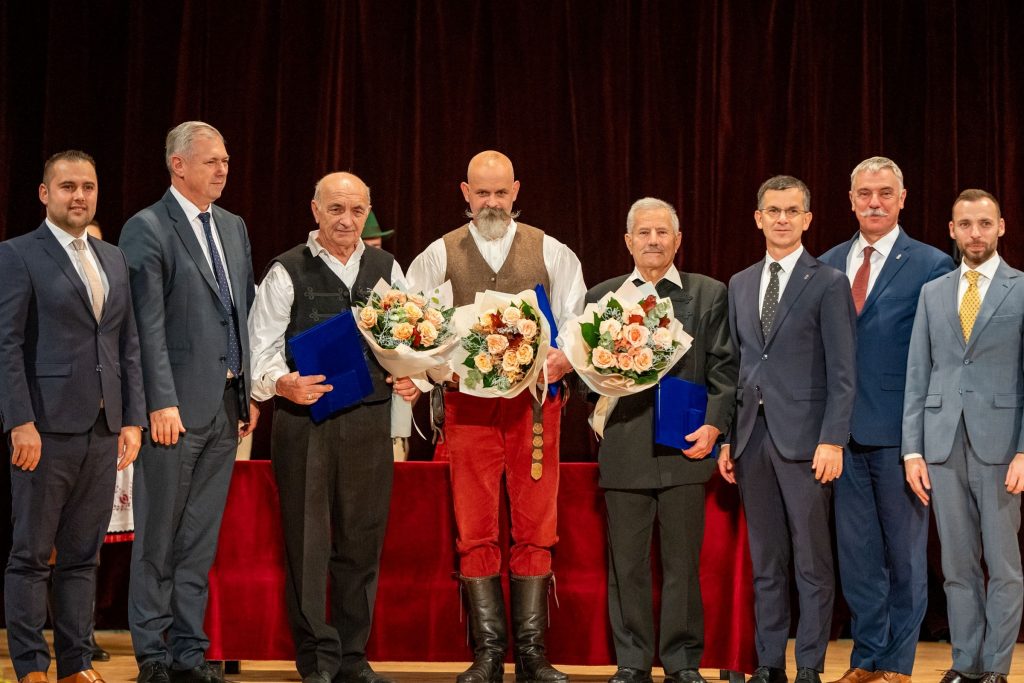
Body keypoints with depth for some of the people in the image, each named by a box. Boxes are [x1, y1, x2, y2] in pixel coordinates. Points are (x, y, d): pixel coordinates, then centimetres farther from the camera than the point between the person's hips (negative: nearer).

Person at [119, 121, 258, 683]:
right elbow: (148, 325, -12)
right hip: (177, 405, -7)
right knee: (158, 538, 1)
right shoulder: (147, 229, -6)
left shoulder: (233, 228, 16)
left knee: (201, 538, 11)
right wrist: (162, 402, -18)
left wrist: (250, 393, 12)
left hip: (226, 403, 7)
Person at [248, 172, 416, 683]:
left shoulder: (387, 269, 11)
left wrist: (411, 377, -5)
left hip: (369, 420, 3)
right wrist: (284, 383, -22)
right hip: (305, 420, -3)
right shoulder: (287, 272, 0)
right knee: (308, 541, 1)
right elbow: (261, 349, -4)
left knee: (362, 540, 8)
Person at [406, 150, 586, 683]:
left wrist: (565, 357, -11)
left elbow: (578, 323, 9)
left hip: (535, 402, 0)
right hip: (467, 404, 0)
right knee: (475, 532, -1)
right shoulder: (438, 255, 10)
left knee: (535, 529, 1)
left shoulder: (550, 253, 10)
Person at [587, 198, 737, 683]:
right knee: (627, 565, 4)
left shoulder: (709, 294, 9)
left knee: (683, 562, 3)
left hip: (685, 446, -1)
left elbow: (723, 369, 5)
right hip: (624, 449, 1)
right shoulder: (602, 297, 12)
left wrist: (713, 425, -6)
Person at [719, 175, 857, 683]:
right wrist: (726, 438, 9)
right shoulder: (740, 285, 14)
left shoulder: (828, 284, -2)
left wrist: (833, 440, -14)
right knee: (765, 561, 10)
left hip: (804, 437, -5)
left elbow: (842, 372, -6)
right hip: (752, 436, 5)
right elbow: (734, 366, 14)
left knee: (812, 561, 0)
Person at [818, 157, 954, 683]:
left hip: (899, 432, -4)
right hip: (844, 431, 4)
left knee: (905, 553, 5)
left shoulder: (932, 266, -3)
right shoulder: (827, 265, 10)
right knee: (856, 552, 10)